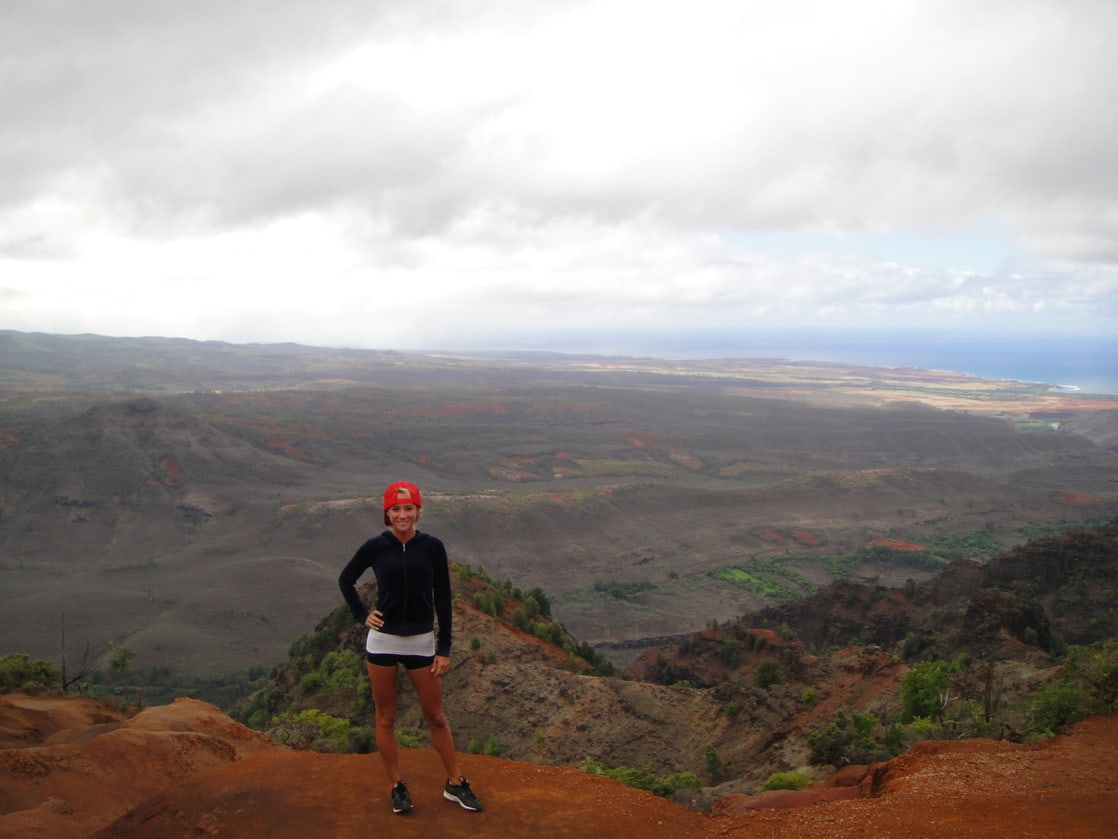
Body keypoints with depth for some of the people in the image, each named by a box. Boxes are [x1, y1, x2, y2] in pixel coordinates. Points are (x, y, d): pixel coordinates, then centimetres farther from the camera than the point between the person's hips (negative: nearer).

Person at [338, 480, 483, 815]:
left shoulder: (432, 546, -8)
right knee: (386, 718, 10)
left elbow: (443, 599, -3)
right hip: (382, 642, 1)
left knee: (436, 717, 9)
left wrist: (444, 649, -3)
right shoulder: (375, 546, -7)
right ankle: (396, 787, 24)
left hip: (422, 642, 0)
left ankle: (456, 783, 23)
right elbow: (345, 580, 11)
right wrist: (361, 615, 0)